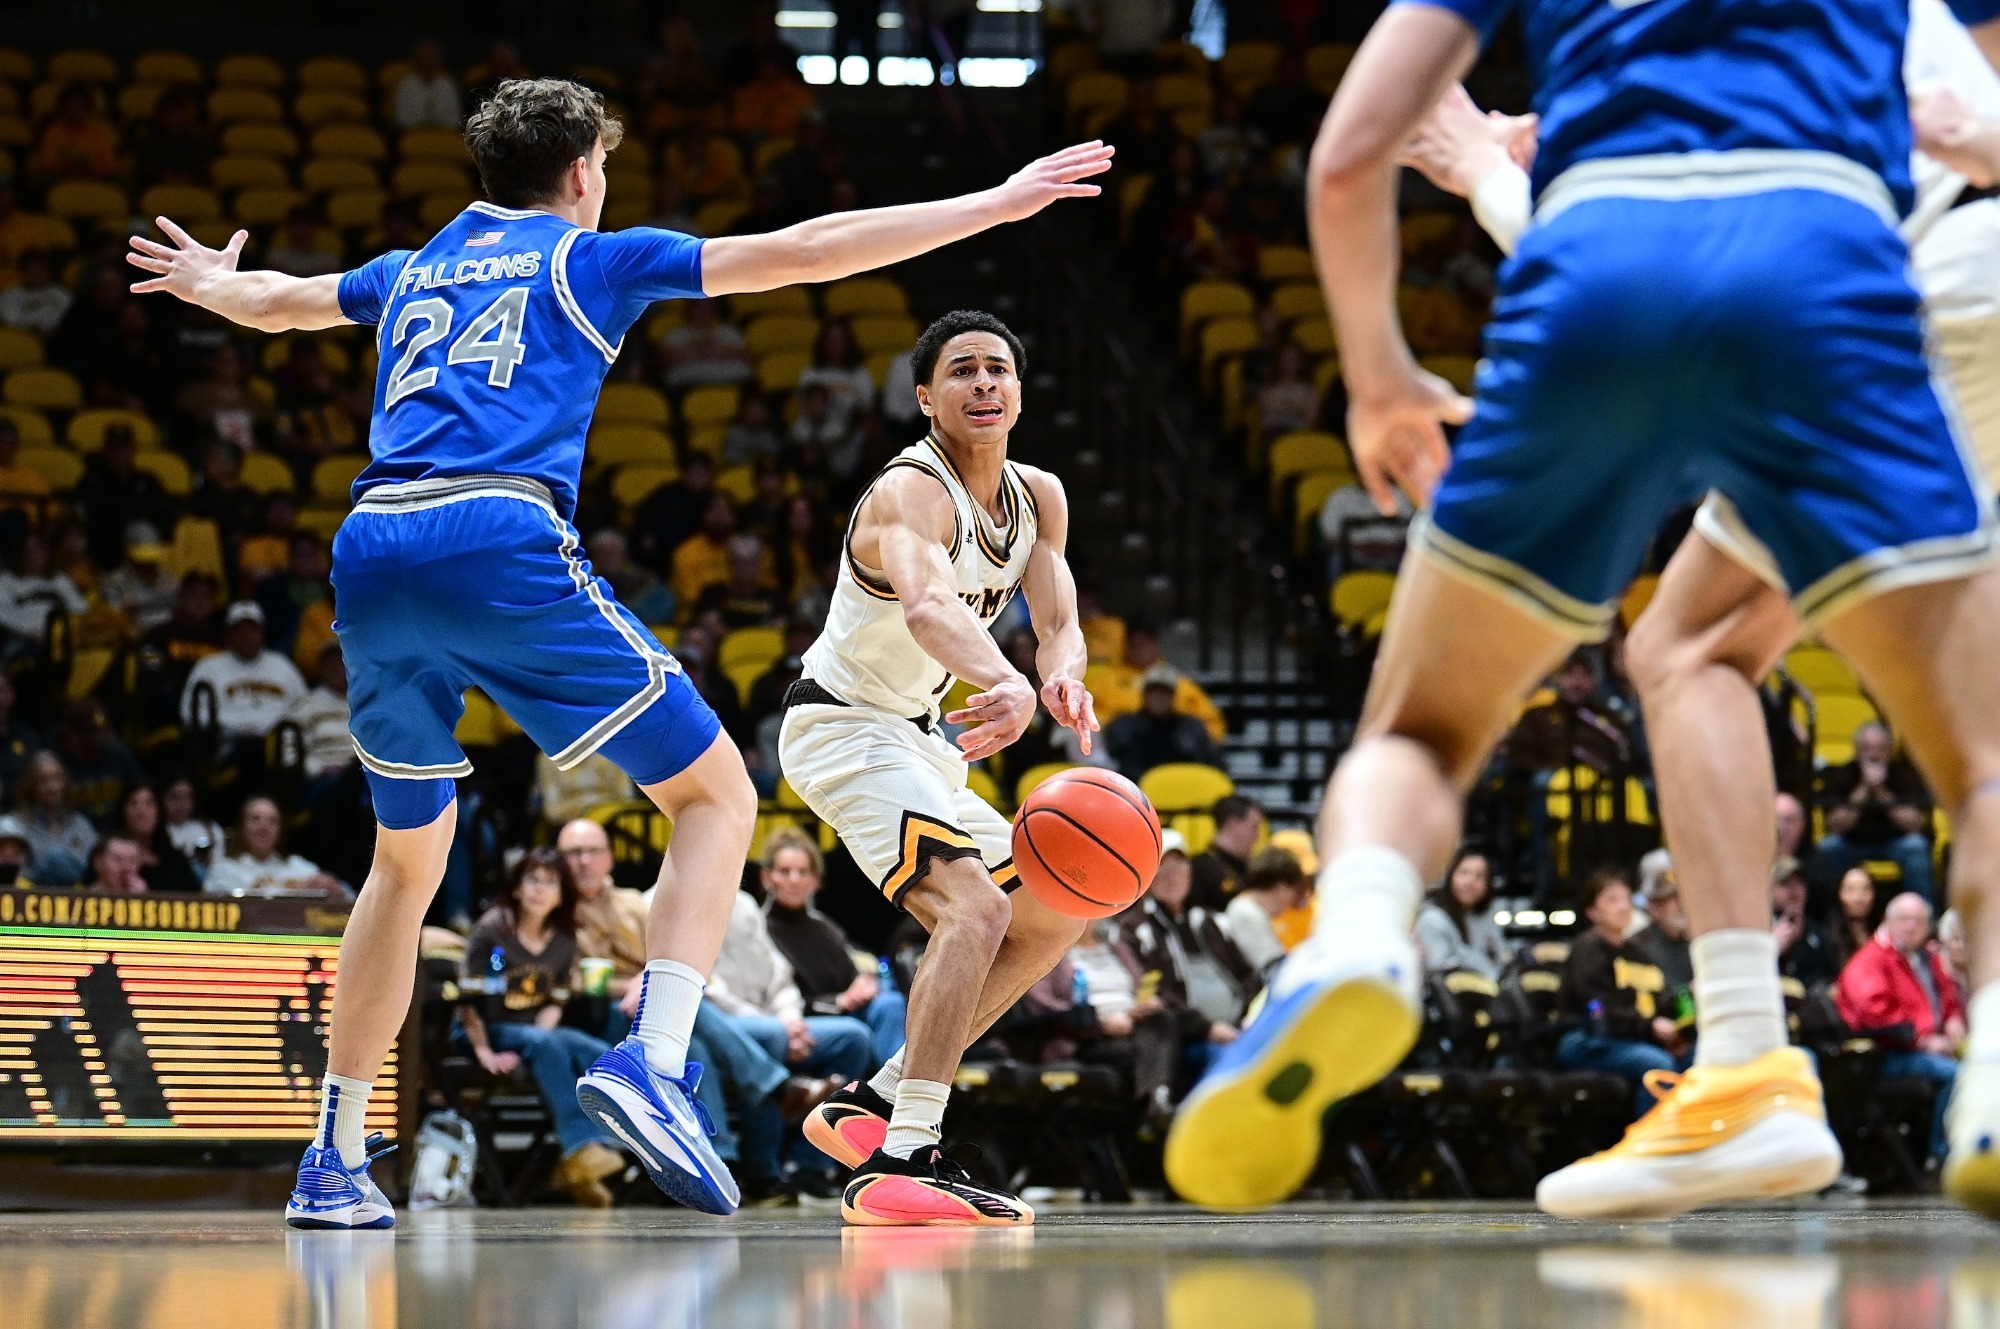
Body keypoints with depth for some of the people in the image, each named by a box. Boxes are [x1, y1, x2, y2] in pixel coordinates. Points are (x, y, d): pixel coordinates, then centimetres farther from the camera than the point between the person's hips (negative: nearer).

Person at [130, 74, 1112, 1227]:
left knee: (409, 860, 22)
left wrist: (209, 283, 71)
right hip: (501, 546, -6)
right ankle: (654, 1062, -19)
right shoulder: (590, 258, 14)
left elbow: (275, 299, 47)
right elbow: (802, 251, 10)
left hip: (371, 558, 6)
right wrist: (992, 207, 13)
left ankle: (334, 1164, 22)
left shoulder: (414, 270, 28)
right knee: (717, 794, 3)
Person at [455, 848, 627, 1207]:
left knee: (600, 1055, -24)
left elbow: (555, 1002, 9)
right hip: (483, 1031, -5)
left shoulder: (563, 941, 8)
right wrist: (483, 1052, -20)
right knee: (547, 1046, -36)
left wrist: (539, 1036, -12)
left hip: (535, 1031, 5)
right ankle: (581, 1144, -46)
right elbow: (469, 999, -10)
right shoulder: (492, 930, -7)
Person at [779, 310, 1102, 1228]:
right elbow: (926, 603, -45)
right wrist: (1009, 686, -65)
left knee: (1052, 919, 15)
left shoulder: (1040, 498, 3)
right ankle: (900, 1166, -36)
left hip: (911, 738, 10)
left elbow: (1058, 620, -7)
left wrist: (1062, 677, -32)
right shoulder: (910, 494, -24)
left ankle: (871, 1104, 15)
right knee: (975, 908, -28)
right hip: (841, 729, -10)